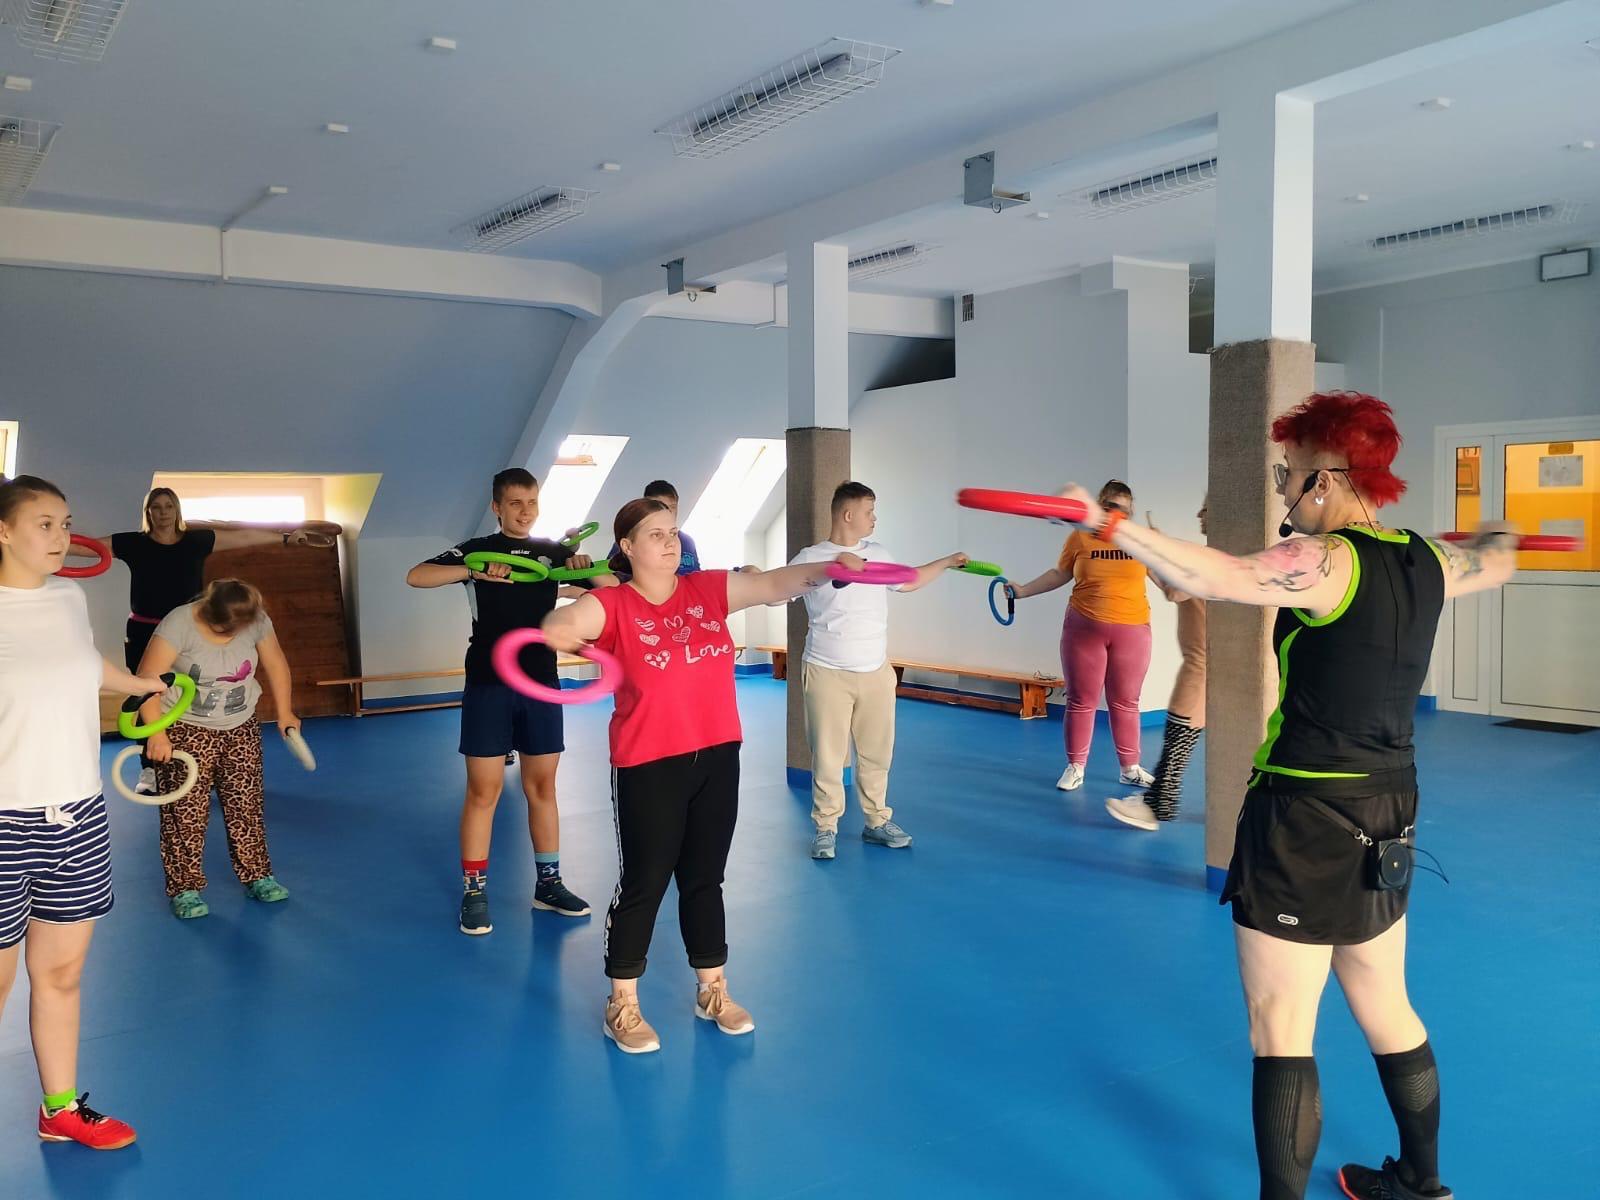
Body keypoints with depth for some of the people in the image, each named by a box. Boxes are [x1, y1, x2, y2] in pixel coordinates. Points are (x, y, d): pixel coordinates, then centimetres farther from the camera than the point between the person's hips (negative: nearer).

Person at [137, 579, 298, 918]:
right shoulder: (179, 624, -23)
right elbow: (147, 680, -22)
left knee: (247, 804, 8)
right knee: (186, 813, -3)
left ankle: (256, 876, 20)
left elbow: (275, 664, 6)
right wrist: (157, 733, -27)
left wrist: (284, 713, 7)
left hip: (241, 728, 4)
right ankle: (185, 888, 8)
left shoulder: (256, 621, -9)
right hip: (185, 731, -4)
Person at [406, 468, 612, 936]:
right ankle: (474, 893, 9)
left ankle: (549, 883, 21)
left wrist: (588, 570, -13)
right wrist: (475, 572, -26)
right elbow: (416, 577, -13)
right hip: (488, 685, -3)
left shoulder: (554, 553, 9)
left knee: (542, 786, 10)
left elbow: (613, 589, 8)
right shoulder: (477, 549, 0)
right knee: (484, 790, -1)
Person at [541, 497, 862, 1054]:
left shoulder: (708, 589, 2)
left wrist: (827, 567, -21)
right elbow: (558, 625, -23)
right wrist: (562, 631, -43)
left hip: (717, 756, 4)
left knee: (705, 878, 17)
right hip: (648, 766, -4)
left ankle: (713, 991, 32)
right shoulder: (613, 605, -8)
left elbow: (774, 584, -7)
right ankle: (622, 1005, 23)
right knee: (644, 882, 6)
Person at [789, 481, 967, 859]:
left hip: (877, 674, 5)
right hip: (827, 675, -5)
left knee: (876, 753, 11)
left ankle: (877, 822, 25)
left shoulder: (878, 554, 10)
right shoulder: (810, 558, -7)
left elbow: (908, 581, 27)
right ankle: (825, 828, 13)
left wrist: (948, 562, 32)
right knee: (828, 756, 0)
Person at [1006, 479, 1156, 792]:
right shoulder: (1080, 537, -1)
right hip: (1084, 629, 0)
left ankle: (1130, 769, 19)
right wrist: (1023, 591, 6)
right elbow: (1059, 574, 11)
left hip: (1131, 631, 0)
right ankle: (1075, 768, 16)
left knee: (1125, 703, 8)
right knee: (1081, 701, 6)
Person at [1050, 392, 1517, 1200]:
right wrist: (1496, 537, 52)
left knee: (1279, 1030, 0)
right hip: (1388, 814, 9)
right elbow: (1496, 562, 30)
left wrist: (1108, 527, -36)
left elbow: (1212, 578, -36)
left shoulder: (1325, 562, -17)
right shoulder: (1427, 564, 7)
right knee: (1386, 1011, 24)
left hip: (1307, 817, -9)